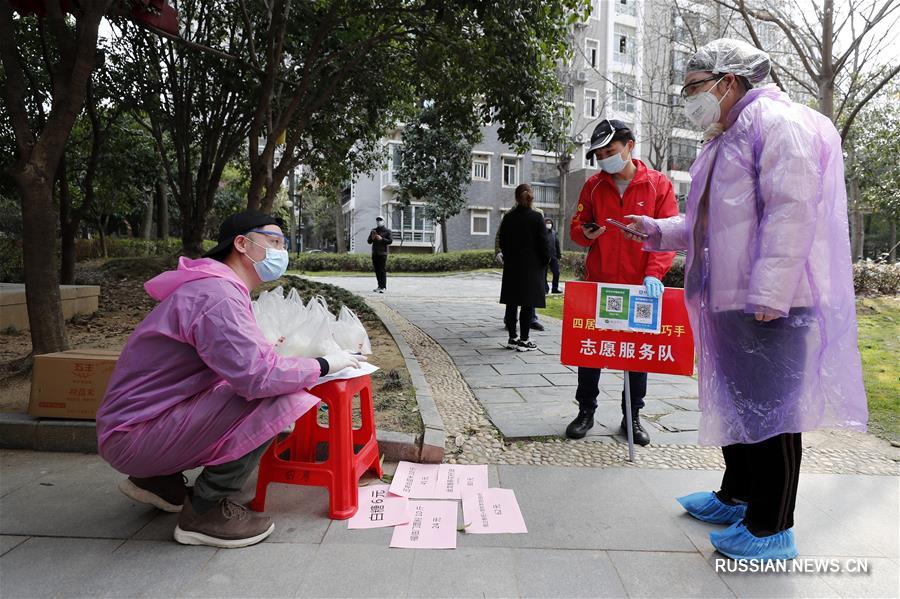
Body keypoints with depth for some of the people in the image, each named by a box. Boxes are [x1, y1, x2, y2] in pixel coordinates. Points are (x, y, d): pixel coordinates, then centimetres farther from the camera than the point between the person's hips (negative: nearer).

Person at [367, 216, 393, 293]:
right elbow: (369, 241, 16)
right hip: (374, 253, 5)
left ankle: (383, 287, -11)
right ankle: (379, 286, 14)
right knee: (377, 270, 7)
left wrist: (381, 239, -18)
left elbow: (390, 241, -6)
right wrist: (372, 238, -5)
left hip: (383, 253, -5)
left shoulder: (387, 231, 2)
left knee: (383, 270, -10)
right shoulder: (373, 231, 16)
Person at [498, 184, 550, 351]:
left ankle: (512, 338, 14)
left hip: (511, 267, 4)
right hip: (532, 267, -4)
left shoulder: (508, 218, 3)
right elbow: (543, 243, -9)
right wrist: (545, 260, 4)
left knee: (511, 303, 9)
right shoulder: (536, 218, -9)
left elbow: (502, 243, 9)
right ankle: (523, 340, 1)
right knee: (528, 304, 0)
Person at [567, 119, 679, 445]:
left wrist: (654, 273, -22)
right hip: (597, 283, 1)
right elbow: (576, 226, 9)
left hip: (640, 285, -1)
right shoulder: (593, 186, 4)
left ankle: (632, 416, 23)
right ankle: (586, 411, 20)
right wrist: (586, 233, -15)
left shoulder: (658, 185, -2)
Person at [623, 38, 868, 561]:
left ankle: (771, 529, 12)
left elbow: (791, 213, -20)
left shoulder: (777, 122, -9)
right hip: (728, 299, 10)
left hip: (769, 304, -10)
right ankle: (738, 497, 34)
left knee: (770, 409, -1)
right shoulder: (726, 140, 21)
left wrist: (768, 295, -24)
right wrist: (659, 230, 14)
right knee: (735, 402, 18)